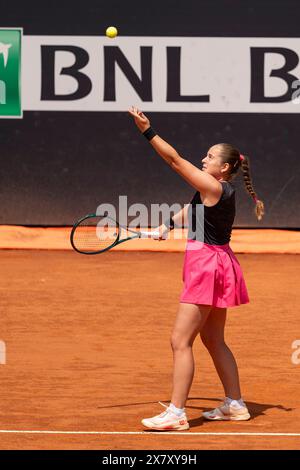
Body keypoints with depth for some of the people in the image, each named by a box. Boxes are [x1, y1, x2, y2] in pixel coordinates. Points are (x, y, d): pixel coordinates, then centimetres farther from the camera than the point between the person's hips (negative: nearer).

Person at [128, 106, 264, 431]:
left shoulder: (214, 187, -17)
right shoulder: (220, 191, 10)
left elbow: (175, 160, -19)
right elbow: (194, 207, 28)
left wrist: (148, 131, -18)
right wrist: (170, 223, 16)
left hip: (208, 265, -10)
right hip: (215, 265, 10)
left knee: (180, 341, -9)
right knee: (213, 341, 18)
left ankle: (176, 413, -9)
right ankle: (235, 404, 25)